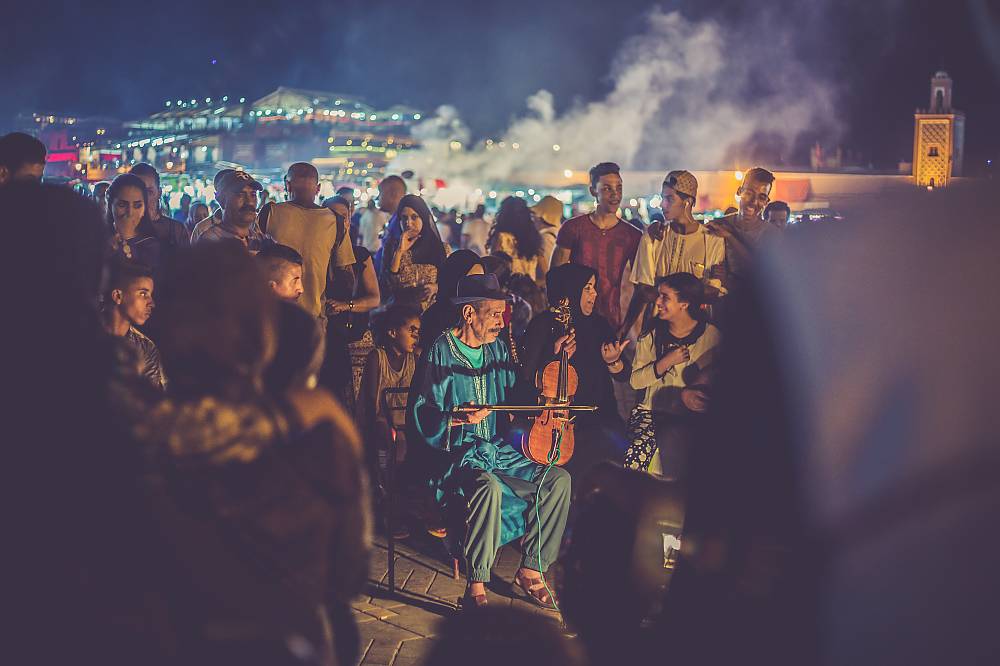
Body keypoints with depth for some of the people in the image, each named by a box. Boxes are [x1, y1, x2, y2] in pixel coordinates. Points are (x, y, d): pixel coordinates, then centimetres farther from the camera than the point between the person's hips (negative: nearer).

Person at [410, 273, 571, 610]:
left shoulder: (498, 350, 13)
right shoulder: (441, 352, -6)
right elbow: (421, 418, -10)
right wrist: (457, 418, -27)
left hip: (497, 452, 7)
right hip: (454, 456, -7)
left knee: (558, 479, -12)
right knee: (489, 487, -37)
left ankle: (530, 572, -2)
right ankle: (476, 588, -27)